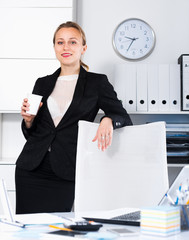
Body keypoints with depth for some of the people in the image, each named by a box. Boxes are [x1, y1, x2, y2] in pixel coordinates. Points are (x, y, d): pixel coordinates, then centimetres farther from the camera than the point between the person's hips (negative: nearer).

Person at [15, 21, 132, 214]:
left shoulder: (97, 83, 3)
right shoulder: (43, 84, 13)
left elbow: (125, 119, -2)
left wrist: (108, 120, -23)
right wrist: (28, 119, -4)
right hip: (31, 170, 3)